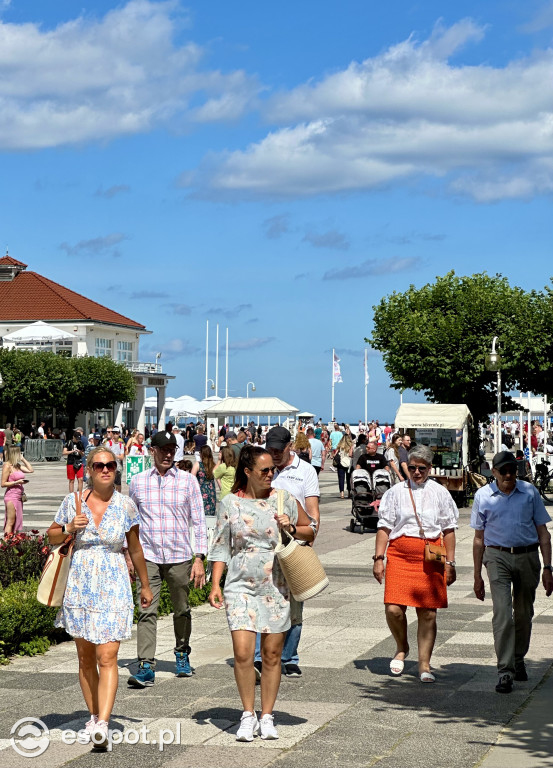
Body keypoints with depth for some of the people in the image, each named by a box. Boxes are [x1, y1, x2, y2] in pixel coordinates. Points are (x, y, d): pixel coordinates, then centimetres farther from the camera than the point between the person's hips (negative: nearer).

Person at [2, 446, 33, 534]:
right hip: (11, 497, -8)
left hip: (19, 496, 8)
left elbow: (31, 470, 16)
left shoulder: (18, 465, 12)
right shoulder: (7, 466, -11)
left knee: (17, 522, 10)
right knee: (10, 522, -10)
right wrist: (17, 482, -20)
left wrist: (23, 459, 11)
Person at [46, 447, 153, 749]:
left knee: (107, 657, -13)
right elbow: (52, 536, 12)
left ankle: (102, 724, -19)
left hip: (113, 587, -2)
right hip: (79, 586, 2)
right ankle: (94, 715, 26)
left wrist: (145, 585, 19)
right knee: (85, 657, 11)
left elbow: (135, 549, 12)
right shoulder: (73, 502, 0)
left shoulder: (125, 506, 0)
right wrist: (69, 528, -10)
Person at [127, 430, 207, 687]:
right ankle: (146, 667, -11)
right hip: (148, 557, 0)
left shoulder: (188, 481, 2)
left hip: (179, 557, 0)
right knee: (147, 612, -9)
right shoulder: (138, 481, 6)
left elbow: (198, 521, 2)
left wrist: (200, 558, -4)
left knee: (181, 611, 12)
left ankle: (182, 655, 33)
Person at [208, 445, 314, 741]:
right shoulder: (230, 503, 2)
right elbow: (220, 546, 6)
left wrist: (291, 528, -8)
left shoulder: (283, 499, 3)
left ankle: (266, 717, 18)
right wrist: (215, 584, -2)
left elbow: (309, 530, 13)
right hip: (240, 586, -1)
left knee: (272, 654, 4)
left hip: (276, 586, 1)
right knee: (242, 653, -10)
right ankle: (248, 715, 7)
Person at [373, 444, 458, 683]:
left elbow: (448, 529, 12)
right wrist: (379, 558, 1)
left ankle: (424, 665, 9)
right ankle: (401, 648, 19)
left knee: (428, 613, -1)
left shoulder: (439, 493, 10)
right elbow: (384, 527, 8)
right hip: (399, 556, 0)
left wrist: (450, 563, 8)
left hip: (430, 558, 0)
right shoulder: (396, 492, 9)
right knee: (394, 609, -10)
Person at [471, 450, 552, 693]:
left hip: (527, 557, 2)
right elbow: (479, 538, 9)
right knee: (502, 614, -13)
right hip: (498, 557, -2)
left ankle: (518, 660, 35)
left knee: (524, 614, 13)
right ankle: (505, 673, -14)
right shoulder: (483, 496, 3)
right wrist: (477, 575, 8)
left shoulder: (530, 492, 4)